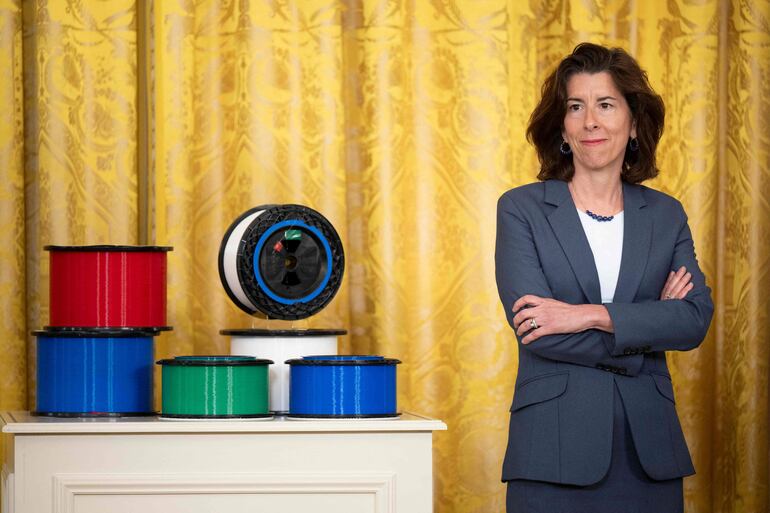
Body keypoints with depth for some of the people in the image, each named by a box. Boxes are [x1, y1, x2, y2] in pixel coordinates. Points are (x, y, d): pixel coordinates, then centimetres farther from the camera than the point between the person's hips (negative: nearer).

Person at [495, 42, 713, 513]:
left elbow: (697, 318, -4)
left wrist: (592, 316, -15)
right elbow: (533, 329, -10)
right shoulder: (521, 209, 1)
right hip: (556, 446, -3)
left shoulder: (666, 215, 10)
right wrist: (646, 323, -6)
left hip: (647, 448, 3)